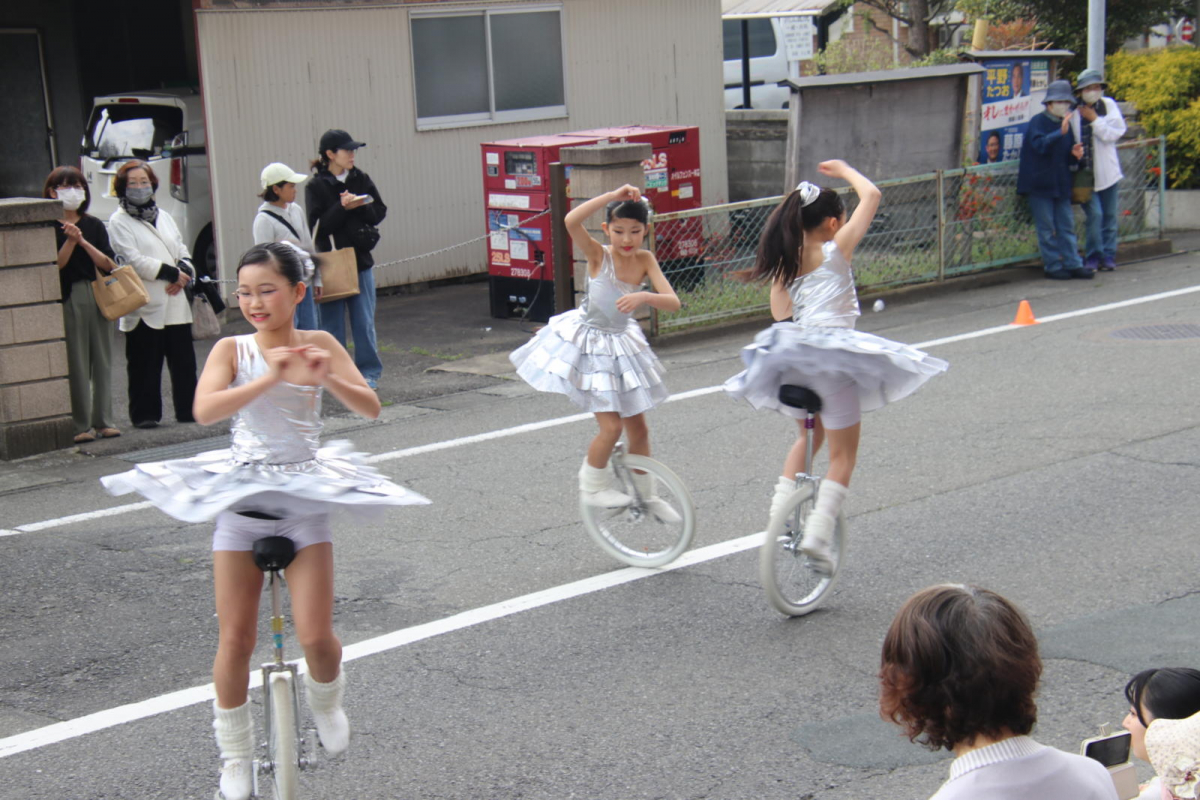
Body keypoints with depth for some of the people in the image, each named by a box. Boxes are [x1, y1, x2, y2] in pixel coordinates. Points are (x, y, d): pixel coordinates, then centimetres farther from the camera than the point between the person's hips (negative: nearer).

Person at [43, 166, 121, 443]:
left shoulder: (94, 225, 11)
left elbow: (109, 264, 0)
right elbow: (55, 264, -9)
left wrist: (83, 242, -10)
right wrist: (71, 241, -17)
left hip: (98, 297, 4)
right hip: (68, 300, -4)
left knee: (102, 360, 5)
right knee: (76, 363, -4)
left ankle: (104, 420, 10)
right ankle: (81, 425, -1)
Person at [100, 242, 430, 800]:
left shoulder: (318, 345, -1)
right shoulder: (232, 350, -4)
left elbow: (371, 407, -8)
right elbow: (205, 410, -21)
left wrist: (330, 378, -27)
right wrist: (269, 379, -31)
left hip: (305, 497, 0)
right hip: (241, 496, 0)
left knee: (315, 636, -7)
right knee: (235, 639, 3)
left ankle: (325, 701, 28)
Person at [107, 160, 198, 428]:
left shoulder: (163, 216, 19)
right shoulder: (119, 221, 0)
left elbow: (182, 251, 18)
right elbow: (133, 260, -10)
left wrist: (183, 274, -4)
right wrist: (172, 273, -11)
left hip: (175, 302, 5)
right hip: (144, 305, -5)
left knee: (184, 360, 4)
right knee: (145, 364, -2)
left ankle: (189, 410, 12)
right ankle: (145, 414, 6)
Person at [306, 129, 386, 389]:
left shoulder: (361, 180, 6)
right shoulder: (316, 187, -5)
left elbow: (379, 212, 4)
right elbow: (317, 226, -12)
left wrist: (359, 205, -13)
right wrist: (342, 207, -21)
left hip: (360, 260, 3)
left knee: (364, 321, 5)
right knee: (332, 322, 3)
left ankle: (369, 372, 14)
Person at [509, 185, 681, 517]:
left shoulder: (645, 260, -10)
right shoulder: (599, 255, -18)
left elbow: (673, 302, -20)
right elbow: (571, 221, -37)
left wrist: (645, 297, -40)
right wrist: (613, 196, -40)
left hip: (621, 345, 5)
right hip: (588, 344, -5)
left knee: (638, 428, 11)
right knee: (611, 426, -10)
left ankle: (646, 495, 30)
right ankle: (591, 487, 14)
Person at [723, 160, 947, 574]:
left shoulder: (786, 261, 11)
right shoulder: (835, 251, -3)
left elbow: (780, 312, 10)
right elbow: (871, 195, 0)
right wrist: (844, 170, 12)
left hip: (788, 357, 6)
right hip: (832, 353, -6)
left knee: (810, 435, 28)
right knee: (843, 453, 4)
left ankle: (780, 507, 14)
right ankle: (818, 532, -10)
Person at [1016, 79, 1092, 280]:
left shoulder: (1066, 124, 15)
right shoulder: (1038, 122, -6)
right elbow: (1040, 145, -24)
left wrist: (1075, 155, -1)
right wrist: (1060, 133, -35)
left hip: (1061, 184, 6)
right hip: (1040, 184, -6)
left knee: (1067, 226, 6)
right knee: (1047, 228, -1)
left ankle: (1073, 264, 9)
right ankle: (1053, 266, 4)